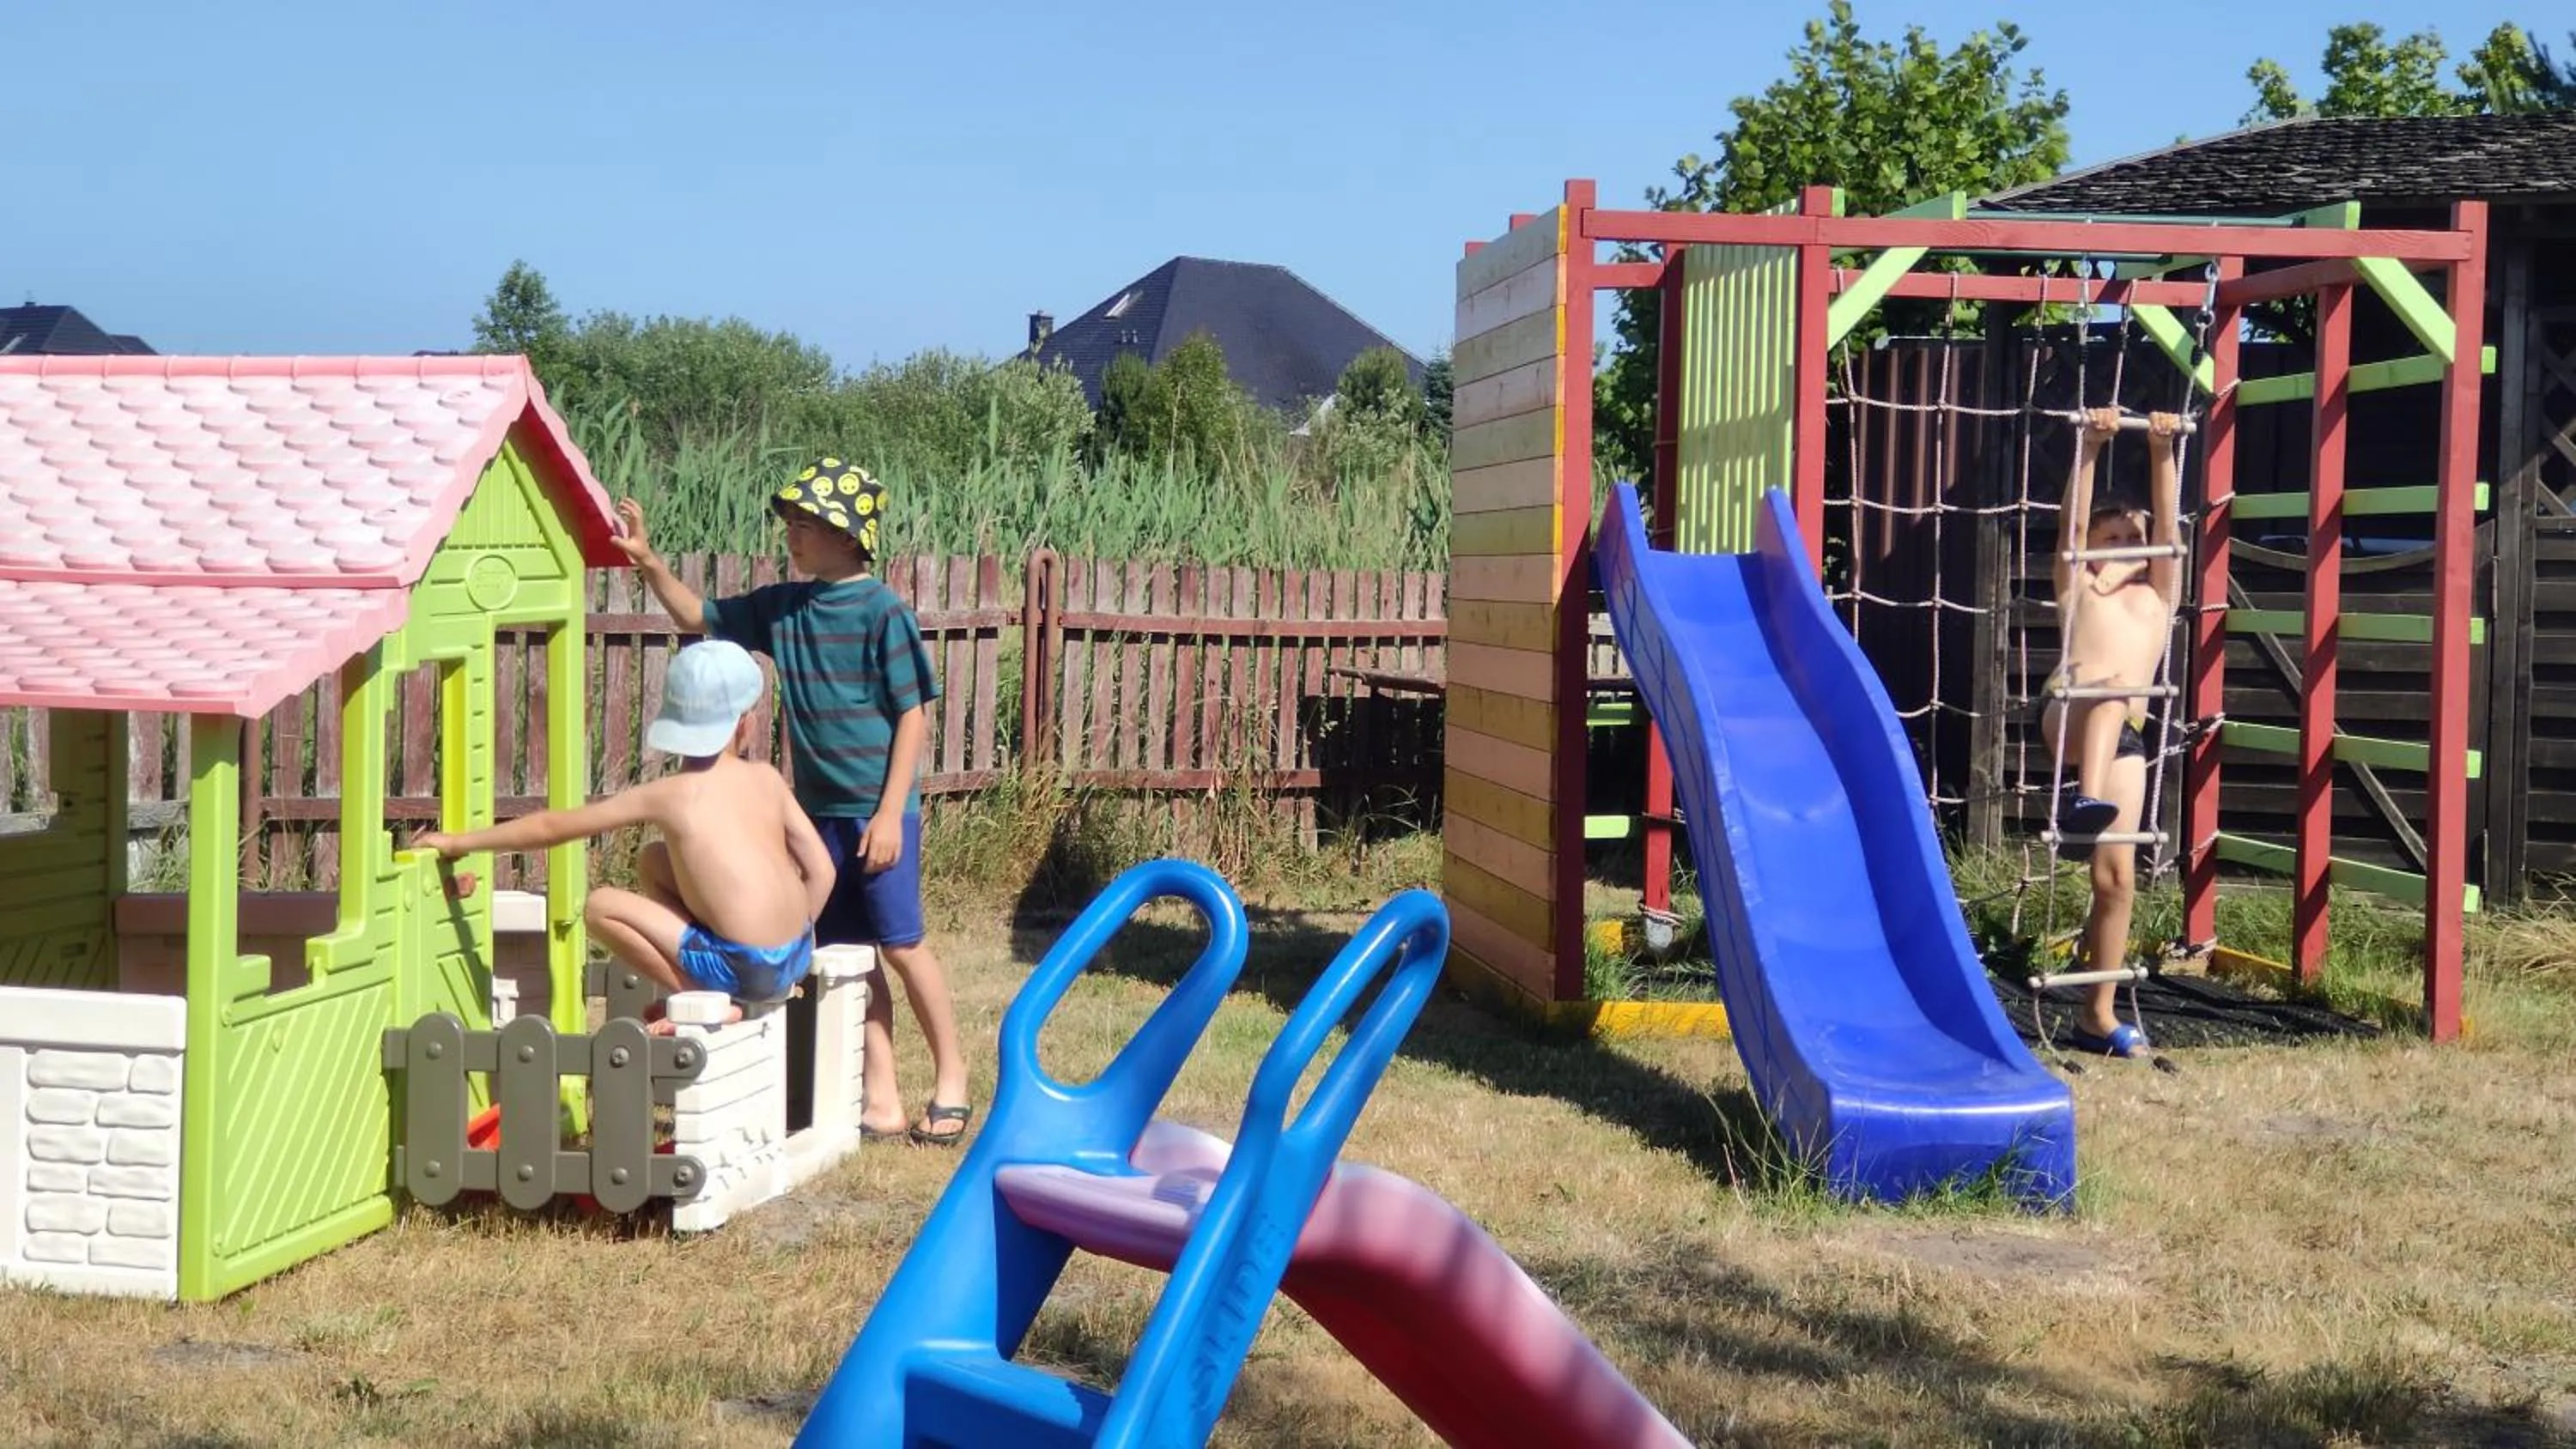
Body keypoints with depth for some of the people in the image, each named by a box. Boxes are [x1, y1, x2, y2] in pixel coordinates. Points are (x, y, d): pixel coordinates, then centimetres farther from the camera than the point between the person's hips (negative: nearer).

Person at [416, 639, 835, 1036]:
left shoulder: (665, 796, -5)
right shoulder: (767, 780, 5)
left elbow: (552, 827, 1)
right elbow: (821, 870, 4)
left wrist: (460, 842, 12)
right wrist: (787, 941, 17)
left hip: (743, 971, -6)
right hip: (797, 960, 6)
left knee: (600, 906, 2)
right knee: (652, 861, 20)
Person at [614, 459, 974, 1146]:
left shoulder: (882, 612, -11)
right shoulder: (780, 607, 7)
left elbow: (913, 716, -11)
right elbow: (698, 616, 18)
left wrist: (891, 812, -15)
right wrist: (649, 561, 2)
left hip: (877, 809, -6)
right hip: (819, 809, 6)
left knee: (901, 943, -2)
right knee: (847, 955, 7)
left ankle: (951, 1076, 16)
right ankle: (881, 1101, 13)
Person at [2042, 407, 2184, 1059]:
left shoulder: (2158, 593, 24)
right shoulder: (2077, 584, 19)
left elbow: (2166, 519, 15)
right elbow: (2073, 516, 7)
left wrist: (2161, 452, 4)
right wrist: (2091, 447, -4)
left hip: (2124, 741, 3)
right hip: (2068, 718, -3)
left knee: (2117, 877, -3)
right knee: (2113, 689, -37)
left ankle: (2099, 1014, 4)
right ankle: (2084, 803, -59)